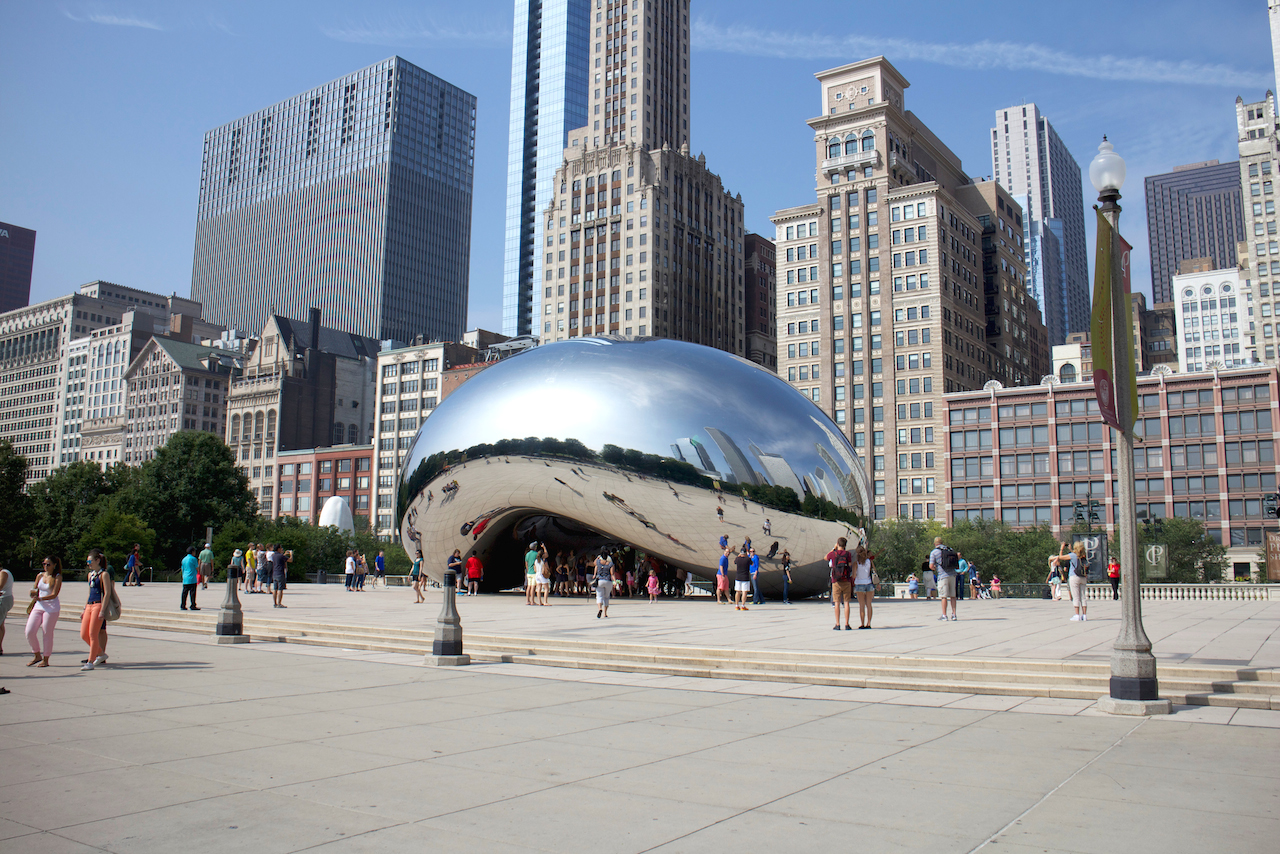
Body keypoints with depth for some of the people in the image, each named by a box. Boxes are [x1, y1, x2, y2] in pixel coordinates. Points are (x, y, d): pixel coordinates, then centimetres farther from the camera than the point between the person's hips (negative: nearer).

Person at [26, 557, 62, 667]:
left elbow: (54, 594, -14)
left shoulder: (57, 577, -5)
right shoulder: (40, 576, 10)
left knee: (47, 633, -2)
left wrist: (40, 598, -27)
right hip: (38, 606, 6)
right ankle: (37, 656, 16)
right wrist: (33, 593, -6)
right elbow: (35, 591, 17)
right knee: (30, 632, -2)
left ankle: (45, 660, 9)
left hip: (52, 607, -5)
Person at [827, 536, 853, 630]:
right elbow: (850, 568, 2)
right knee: (846, 602, 4)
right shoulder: (848, 554, -1)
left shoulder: (832, 554, -2)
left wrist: (834, 548, 20)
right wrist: (852, 581, 12)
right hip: (846, 581, 1)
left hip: (836, 581, -1)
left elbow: (825, 558, 21)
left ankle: (837, 625, 0)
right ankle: (846, 624, 3)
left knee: (837, 603, 1)